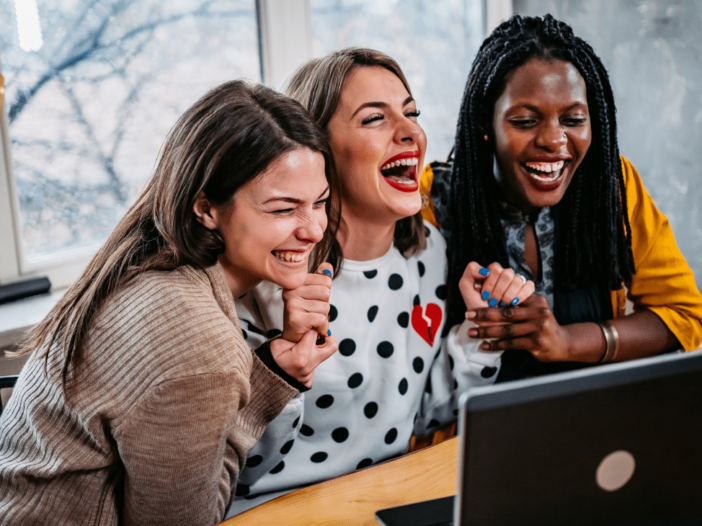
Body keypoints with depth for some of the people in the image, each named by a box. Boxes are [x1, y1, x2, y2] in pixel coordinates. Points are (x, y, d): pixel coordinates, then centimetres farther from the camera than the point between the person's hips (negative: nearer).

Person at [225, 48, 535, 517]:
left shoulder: (429, 250, 2)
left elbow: (427, 414, 9)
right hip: (274, 511, -3)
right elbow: (236, 467, -13)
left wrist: (480, 327, -3)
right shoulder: (269, 271, -15)